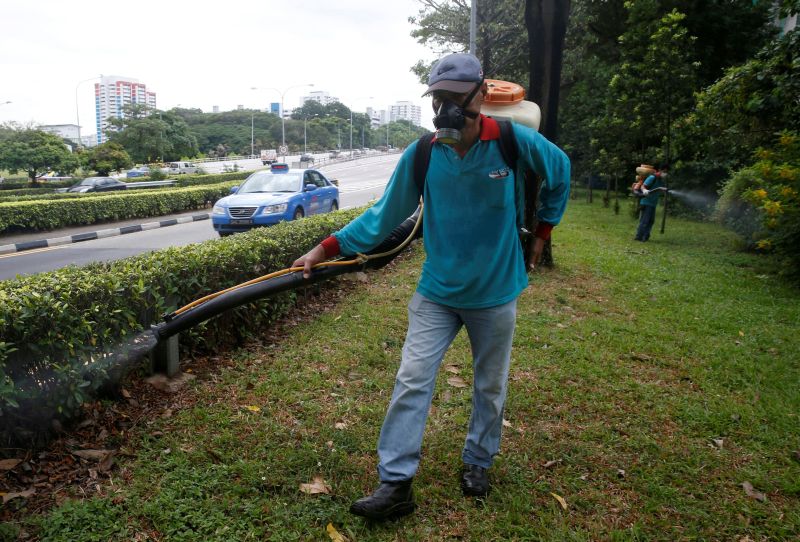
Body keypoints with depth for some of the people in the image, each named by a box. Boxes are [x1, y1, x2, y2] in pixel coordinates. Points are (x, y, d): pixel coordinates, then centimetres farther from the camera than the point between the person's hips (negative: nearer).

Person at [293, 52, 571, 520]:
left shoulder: (514, 141, -14)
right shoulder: (420, 155, -10)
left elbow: (560, 173, 6)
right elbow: (383, 217, -5)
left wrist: (542, 231, 8)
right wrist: (326, 249, -9)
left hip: (495, 294, 0)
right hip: (437, 293, 1)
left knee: (490, 387, 14)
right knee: (412, 381, -4)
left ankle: (478, 464, 37)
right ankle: (395, 484, 6)